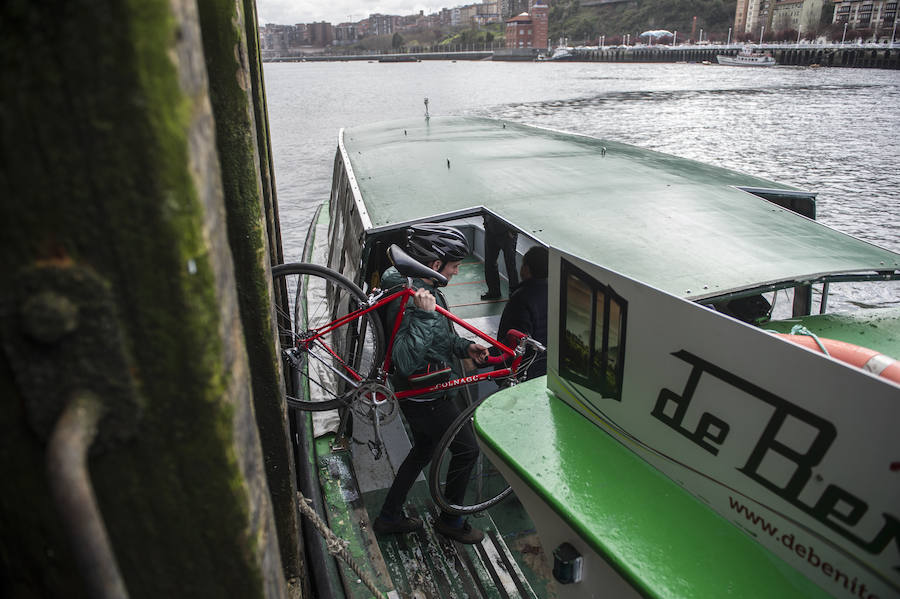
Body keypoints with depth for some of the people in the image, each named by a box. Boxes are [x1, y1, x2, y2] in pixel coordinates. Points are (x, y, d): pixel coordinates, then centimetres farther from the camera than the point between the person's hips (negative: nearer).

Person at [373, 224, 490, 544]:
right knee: (467, 449, 7)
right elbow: (406, 360, -40)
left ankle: (389, 517, 38)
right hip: (426, 398, -10)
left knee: (423, 450, 24)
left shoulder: (420, 289, 3)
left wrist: (465, 346, 2)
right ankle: (450, 520, 27)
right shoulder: (412, 300, -30)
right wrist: (425, 315, -46)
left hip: (419, 393, 10)